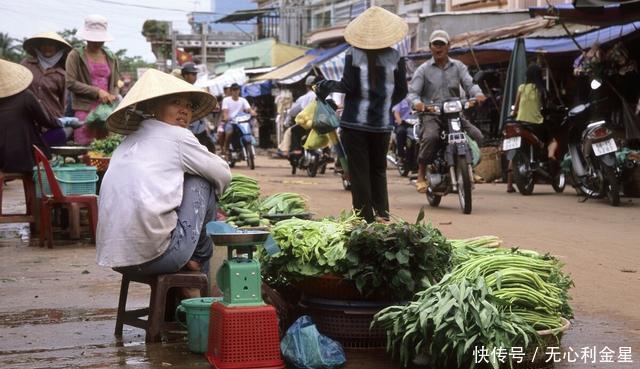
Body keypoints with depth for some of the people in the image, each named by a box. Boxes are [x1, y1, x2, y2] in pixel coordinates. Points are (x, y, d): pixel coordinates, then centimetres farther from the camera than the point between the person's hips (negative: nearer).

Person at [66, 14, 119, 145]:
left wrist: (113, 96, -2)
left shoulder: (111, 58, 16)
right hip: (84, 109, -4)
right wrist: (97, 92, -13)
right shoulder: (76, 55, 2)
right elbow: (71, 83, -7)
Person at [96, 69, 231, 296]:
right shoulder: (176, 136, 2)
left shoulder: (128, 143, 24)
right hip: (154, 254, -8)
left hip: (114, 258, 8)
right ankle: (200, 274, 19)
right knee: (201, 183, 10)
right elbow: (223, 175, 10)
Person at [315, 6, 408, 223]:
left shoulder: (353, 54, -6)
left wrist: (327, 85, 5)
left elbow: (349, 86, -12)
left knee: (359, 172, 3)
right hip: (382, 123, 2)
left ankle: (366, 219, 2)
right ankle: (383, 214, 5)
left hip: (355, 122, -2)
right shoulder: (395, 57, 1)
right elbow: (401, 91, 5)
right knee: (379, 170, 16)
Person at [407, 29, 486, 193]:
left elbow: (469, 83, 1)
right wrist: (417, 102, -25)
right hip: (431, 114, -3)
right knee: (430, 137, -35)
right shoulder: (424, 69, 9)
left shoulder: (458, 66, 15)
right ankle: (421, 176, -19)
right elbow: (412, 92, 0)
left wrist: (477, 94, -23)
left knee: (476, 135, -18)